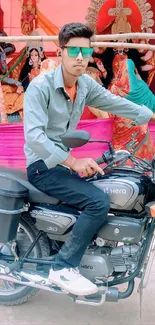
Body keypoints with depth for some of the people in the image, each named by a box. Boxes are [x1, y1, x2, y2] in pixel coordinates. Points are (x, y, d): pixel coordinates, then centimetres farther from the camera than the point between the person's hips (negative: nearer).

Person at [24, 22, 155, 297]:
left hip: (64, 162, 8)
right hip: (42, 166, -8)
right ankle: (63, 267, -14)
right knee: (99, 202, -24)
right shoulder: (40, 86, -19)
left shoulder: (86, 85, 2)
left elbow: (116, 103, 13)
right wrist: (73, 161, -34)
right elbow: (33, 135, -29)